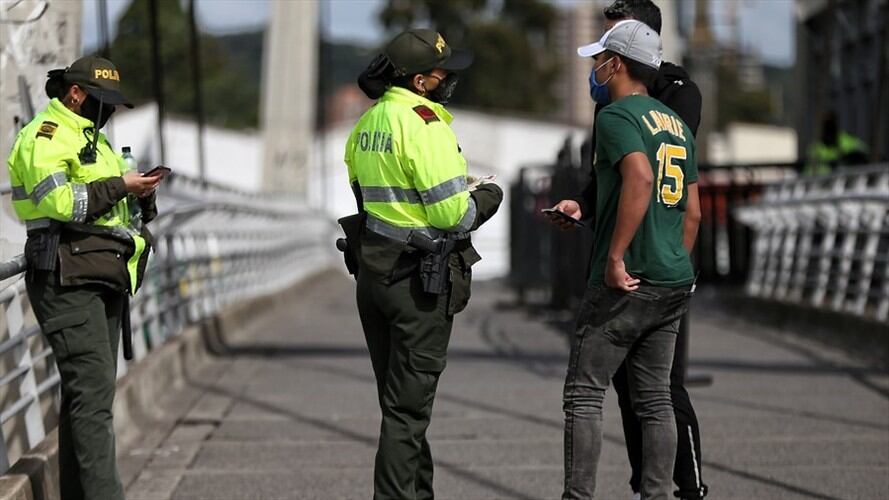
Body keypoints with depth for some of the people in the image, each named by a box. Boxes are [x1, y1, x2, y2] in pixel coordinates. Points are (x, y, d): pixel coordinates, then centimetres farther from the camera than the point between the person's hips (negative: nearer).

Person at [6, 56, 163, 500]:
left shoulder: (93, 138, 25)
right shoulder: (45, 135, -7)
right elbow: (58, 200, -21)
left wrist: (141, 196, 6)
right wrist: (118, 186, -15)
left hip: (106, 280, 10)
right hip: (69, 279, -10)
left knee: (86, 393, 9)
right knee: (92, 389, -17)